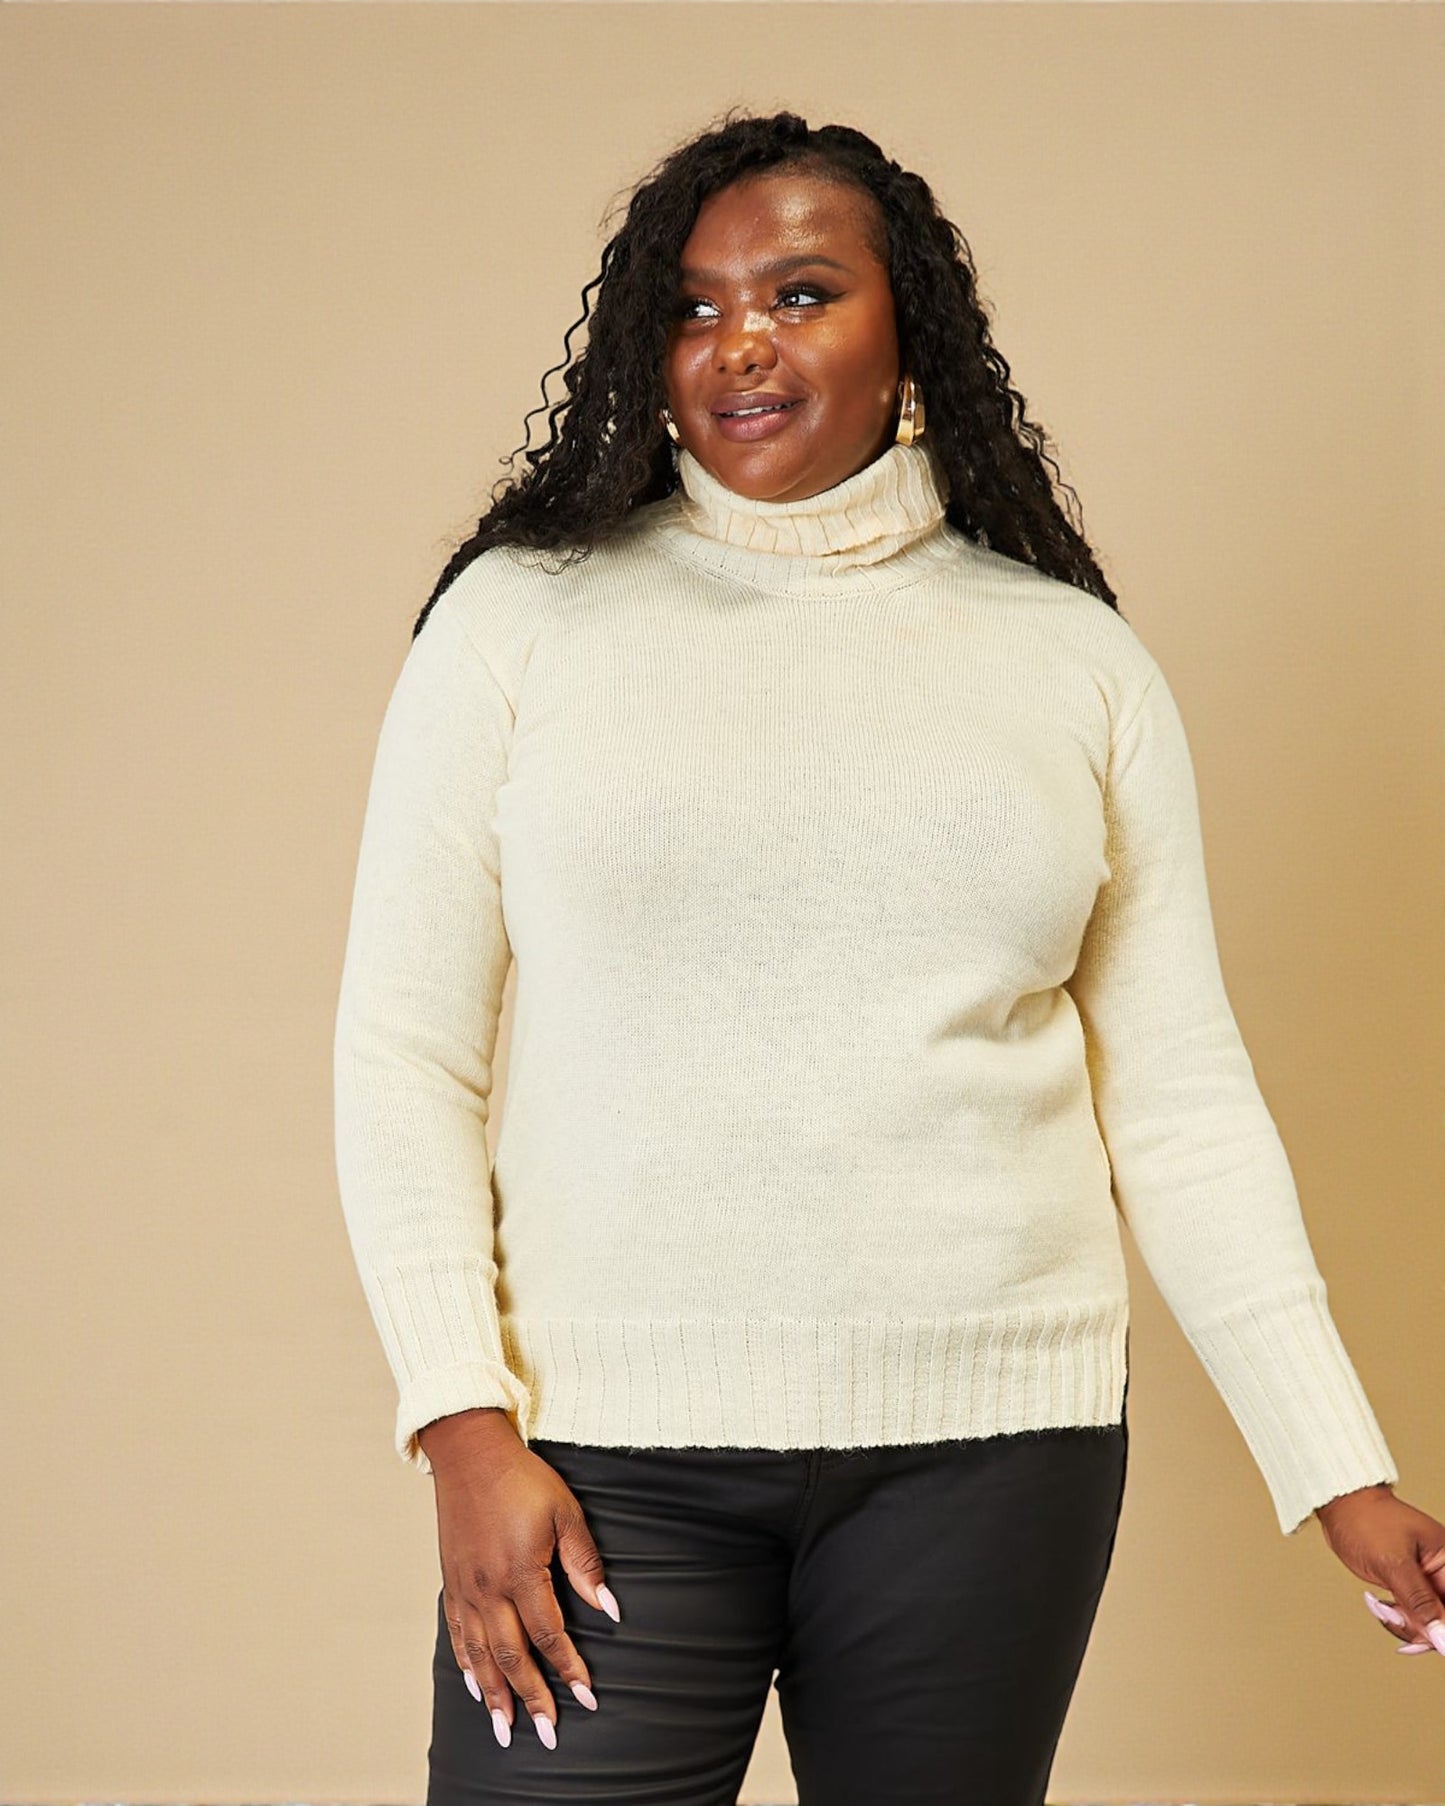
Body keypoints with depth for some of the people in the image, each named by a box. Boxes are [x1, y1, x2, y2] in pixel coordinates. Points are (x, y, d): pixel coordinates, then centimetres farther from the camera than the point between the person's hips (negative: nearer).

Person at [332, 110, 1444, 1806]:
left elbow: (1178, 1101, 7)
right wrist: (464, 1425, -8)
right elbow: (401, 1057, 2)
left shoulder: (1076, 663, 7)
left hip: (988, 1437, 1)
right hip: (607, 1441, -1)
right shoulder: (520, 618, 4)